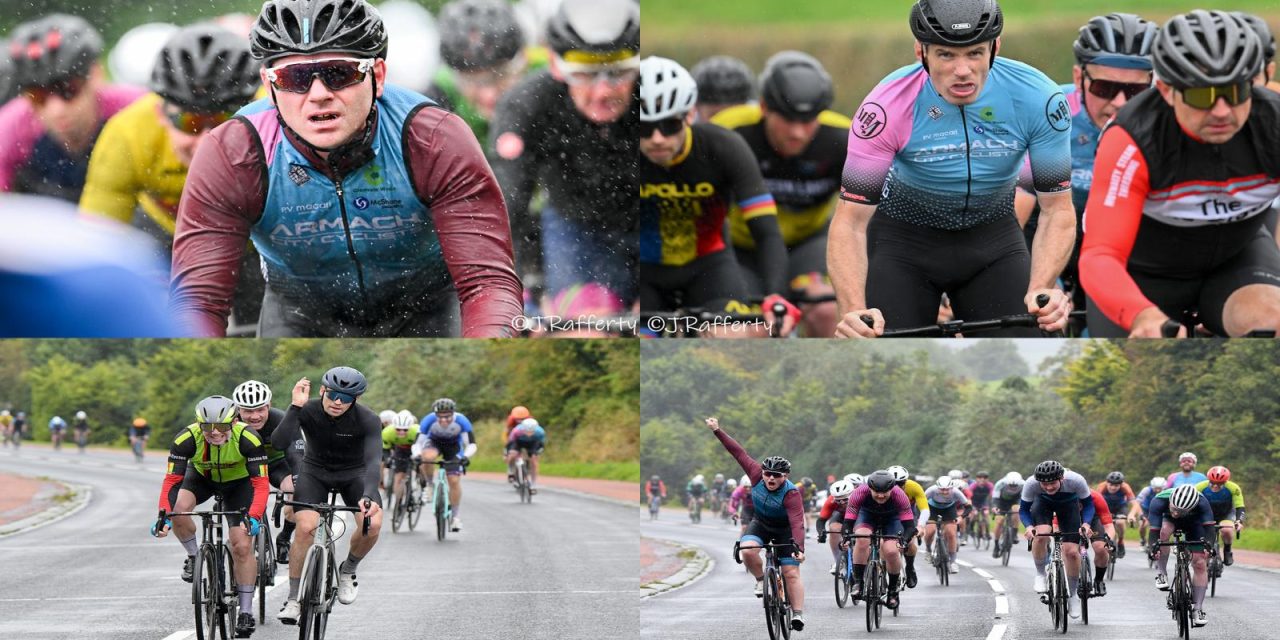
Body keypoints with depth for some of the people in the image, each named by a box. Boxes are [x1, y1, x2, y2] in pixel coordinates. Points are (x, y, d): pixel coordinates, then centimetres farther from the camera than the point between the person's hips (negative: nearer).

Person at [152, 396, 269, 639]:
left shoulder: (247, 438, -34)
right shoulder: (187, 438, -32)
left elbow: (260, 483, -34)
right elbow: (172, 480, -32)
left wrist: (254, 517, -50)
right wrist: (163, 515, -46)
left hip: (238, 481, -1)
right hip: (202, 477, 1)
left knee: (242, 546, -12)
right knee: (179, 508, -30)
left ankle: (246, 612, 0)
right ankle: (194, 557, -2)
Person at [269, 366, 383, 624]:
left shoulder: (367, 420, -26)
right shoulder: (306, 410, -24)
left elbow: (373, 460, -37)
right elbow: (279, 443, -37)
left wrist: (369, 496, -54)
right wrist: (295, 407, -46)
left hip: (354, 474, 0)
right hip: (315, 472, 0)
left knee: (372, 523, -25)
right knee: (305, 527, -24)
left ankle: (348, 571, 6)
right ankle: (293, 598, -10)